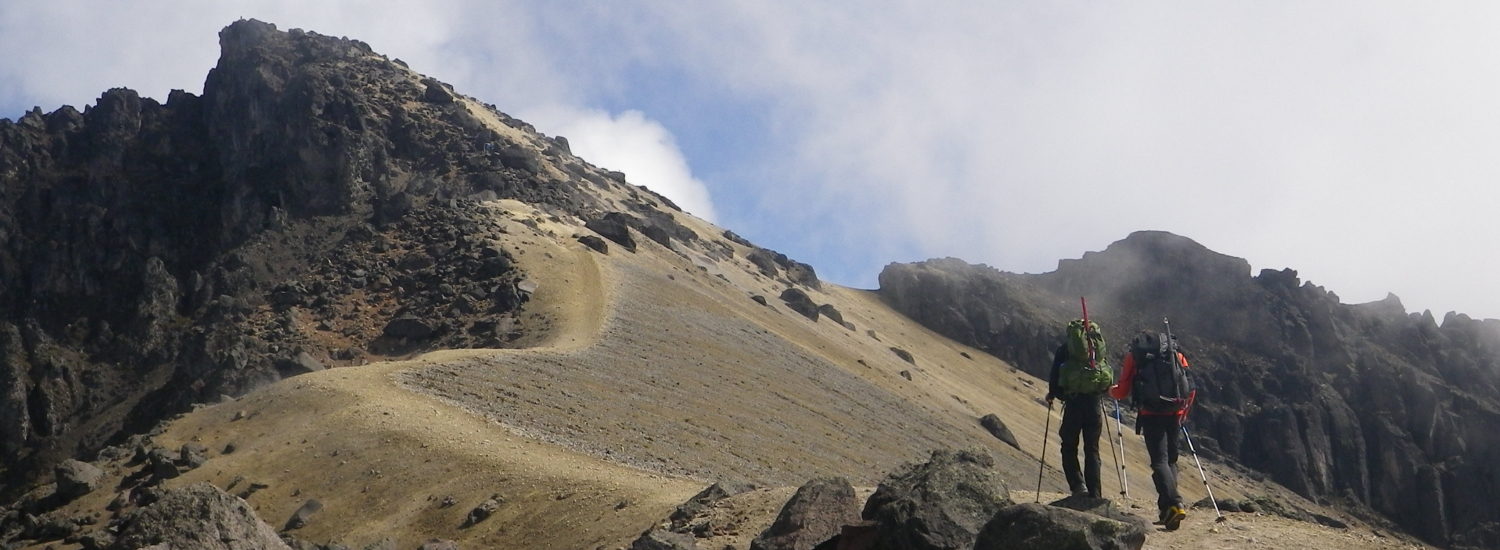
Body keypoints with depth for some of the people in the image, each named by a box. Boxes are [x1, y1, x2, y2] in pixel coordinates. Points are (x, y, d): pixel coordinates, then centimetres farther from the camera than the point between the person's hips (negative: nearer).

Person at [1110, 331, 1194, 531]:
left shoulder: (1134, 356, 11)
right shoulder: (1176, 354, 18)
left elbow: (1123, 392, 9)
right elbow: (1190, 390, 12)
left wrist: (1111, 391, 32)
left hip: (1151, 415, -3)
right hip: (1174, 414, 3)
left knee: (1160, 460, -7)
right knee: (1170, 460, 15)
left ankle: (1174, 504, -26)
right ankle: (1168, 510, 10)